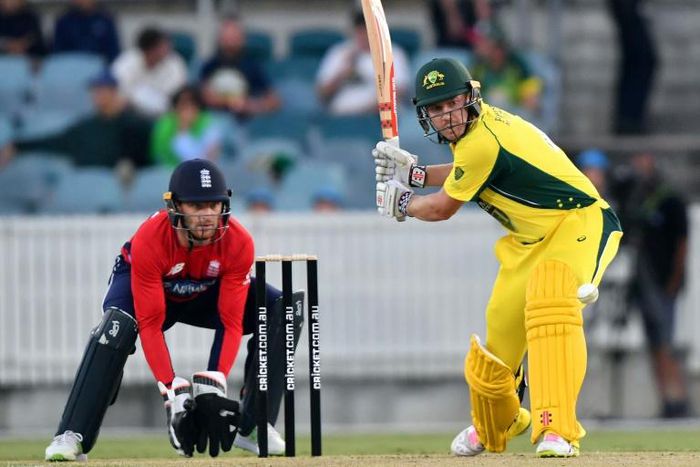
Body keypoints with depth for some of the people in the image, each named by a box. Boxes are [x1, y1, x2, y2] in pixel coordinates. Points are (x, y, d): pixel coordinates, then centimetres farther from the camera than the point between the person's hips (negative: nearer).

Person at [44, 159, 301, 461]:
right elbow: (150, 325, -35)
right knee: (118, 323, -38)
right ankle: (71, 438, -37)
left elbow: (232, 322, -26)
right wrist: (174, 393, -41)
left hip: (207, 294, 3)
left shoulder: (238, 243, -30)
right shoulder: (149, 241, -37)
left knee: (283, 309, -18)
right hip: (140, 286, -3)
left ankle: (253, 427, -13)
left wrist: (213, 386, -39)